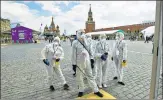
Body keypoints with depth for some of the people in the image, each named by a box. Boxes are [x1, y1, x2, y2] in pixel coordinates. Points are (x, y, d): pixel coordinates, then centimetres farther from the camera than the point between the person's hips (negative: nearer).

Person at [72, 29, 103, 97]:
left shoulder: (86, 41, 6)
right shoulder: (75, 43, -8)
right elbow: (74, 54, -7)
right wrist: (74, 63, -8)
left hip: (87, 61, 4)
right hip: (79, 62, -3)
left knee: (90, 76, 10)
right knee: (79, 77, 10)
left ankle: (96, 90, 21)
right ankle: (81, 90, 30)